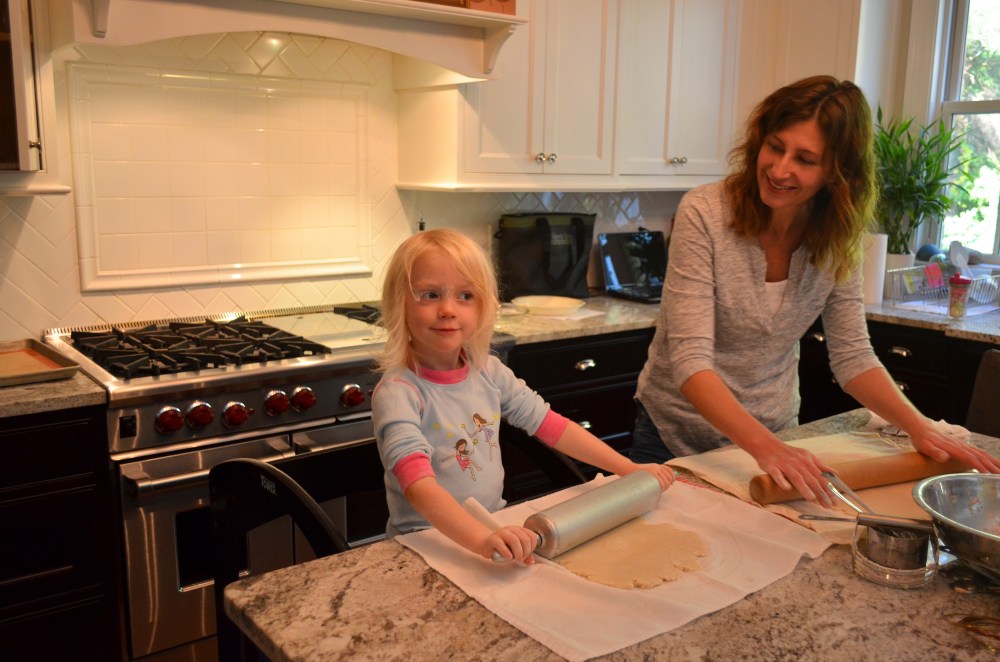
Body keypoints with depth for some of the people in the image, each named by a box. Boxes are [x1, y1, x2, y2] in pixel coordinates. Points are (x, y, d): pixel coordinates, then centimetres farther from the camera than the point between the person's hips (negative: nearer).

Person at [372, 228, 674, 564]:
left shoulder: (487, 370, 1)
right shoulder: (397, 392, -18)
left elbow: (549, 424, 6)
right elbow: (420, 487, -30)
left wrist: (630, 469, 1)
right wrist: (482, 540, -45)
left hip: (495, 527, 6)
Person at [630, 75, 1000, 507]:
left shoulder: (838, 242, -8)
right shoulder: (704, 213, -23)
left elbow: (853, 356, -2)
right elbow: (690, 360, -28)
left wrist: (919, 428, -17)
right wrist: (765, 447, -40)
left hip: (775, 438, 4)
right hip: (678, 437, -3)